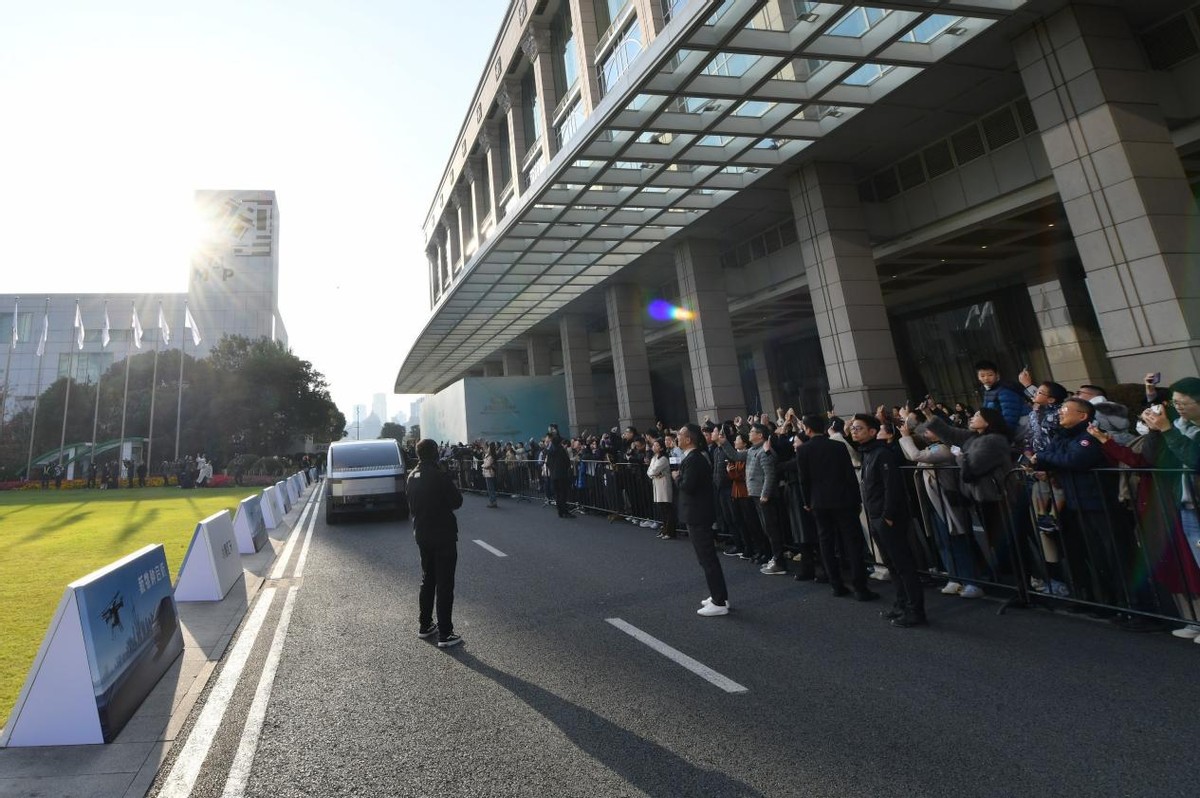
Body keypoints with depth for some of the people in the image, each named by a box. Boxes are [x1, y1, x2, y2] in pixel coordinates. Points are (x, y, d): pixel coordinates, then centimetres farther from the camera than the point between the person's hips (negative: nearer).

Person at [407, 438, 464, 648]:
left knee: (427, 580, 19)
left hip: (422, 535, 7)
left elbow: (411, 506, 11)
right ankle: (445, 635, 4)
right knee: (444, 585, 0)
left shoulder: (412, 476, 3)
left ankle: (424, 626, 28)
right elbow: (457, 502, -12)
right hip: (443, 536, -7)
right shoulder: (440, 477, -19)